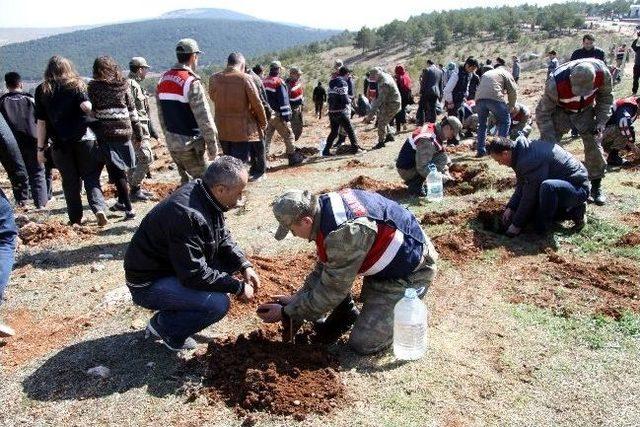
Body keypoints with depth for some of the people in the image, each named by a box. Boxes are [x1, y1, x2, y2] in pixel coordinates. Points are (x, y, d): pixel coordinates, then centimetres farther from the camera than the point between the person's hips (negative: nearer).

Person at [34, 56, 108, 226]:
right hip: (84, 138, -1)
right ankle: (99, 208, -14)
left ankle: (75, 219, 13)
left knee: (70, 181, 10)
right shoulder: (77, 84, 3)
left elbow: (41, 121, 2)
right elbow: (86, 106, -16)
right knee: (91, 177, 6)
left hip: (60, 142, 1)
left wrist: (41, 148, 5)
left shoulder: (42, 90, 6)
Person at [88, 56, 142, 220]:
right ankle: (122, 201, 28)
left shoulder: (93, 87, -3)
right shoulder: (123, 85, 5)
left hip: (105, 134, -3)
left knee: (117, 172, 0)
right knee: (121, 169, 18)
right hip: (125, 132, 3)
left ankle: (128, 208, -4)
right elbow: (132, 110, 6)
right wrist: (138, 131, 12)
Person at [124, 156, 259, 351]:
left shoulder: (206, 196, -5)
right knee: (218, 304, -25)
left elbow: (223, 237, 9)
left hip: (178, 267, 10)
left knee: (231, 259, 5)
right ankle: (164, 325, 1)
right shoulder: (188, 215, -33)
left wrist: (244, 266, -5)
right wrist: (238, 287, -20)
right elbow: (195, 275, -30)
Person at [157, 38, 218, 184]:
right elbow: (204, 118, -18)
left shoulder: (163, 80, 8)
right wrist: (212, 145, -10)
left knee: (186, 179, 18)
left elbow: (161, 115, 14)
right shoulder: (192, 82, -17)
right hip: (189, 143, -8)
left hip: (171, 143, 8)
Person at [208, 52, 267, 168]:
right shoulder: (244, 78, -12)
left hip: (222, 129, 5)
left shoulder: (214, 78, 1)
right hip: (242, 130, -5)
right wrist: (263, 123, 5)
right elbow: (257, 103, -8)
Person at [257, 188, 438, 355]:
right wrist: (298, 297, 5)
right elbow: (325, 266, 7)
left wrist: (287, 313, -12)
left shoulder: (345, 233, -35)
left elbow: (331, 291, -23)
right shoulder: (327, 203, -7)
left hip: (411, 272, -9)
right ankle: (345, 313, 15)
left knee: (362, 344, -9)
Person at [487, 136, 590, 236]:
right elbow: (521, 187, 10)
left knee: (547, 187, -40)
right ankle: (573, 211, 13)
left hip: (579, 188, -10)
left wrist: (517, 224, -15)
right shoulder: (522, 152, 2)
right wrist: (510, 207, -2)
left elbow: (529, 196, -24)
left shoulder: (531, 160, -30)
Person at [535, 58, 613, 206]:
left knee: (594, 146, -1)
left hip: (586, 111, 2)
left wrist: (601, 121, -13)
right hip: (560, 111, -2)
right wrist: (550, 141, -27)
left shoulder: (602, 73, -29)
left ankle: (596, 187, 14)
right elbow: (543, 112, -25)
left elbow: (605, 97, -5)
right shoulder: (555, 83, -39)